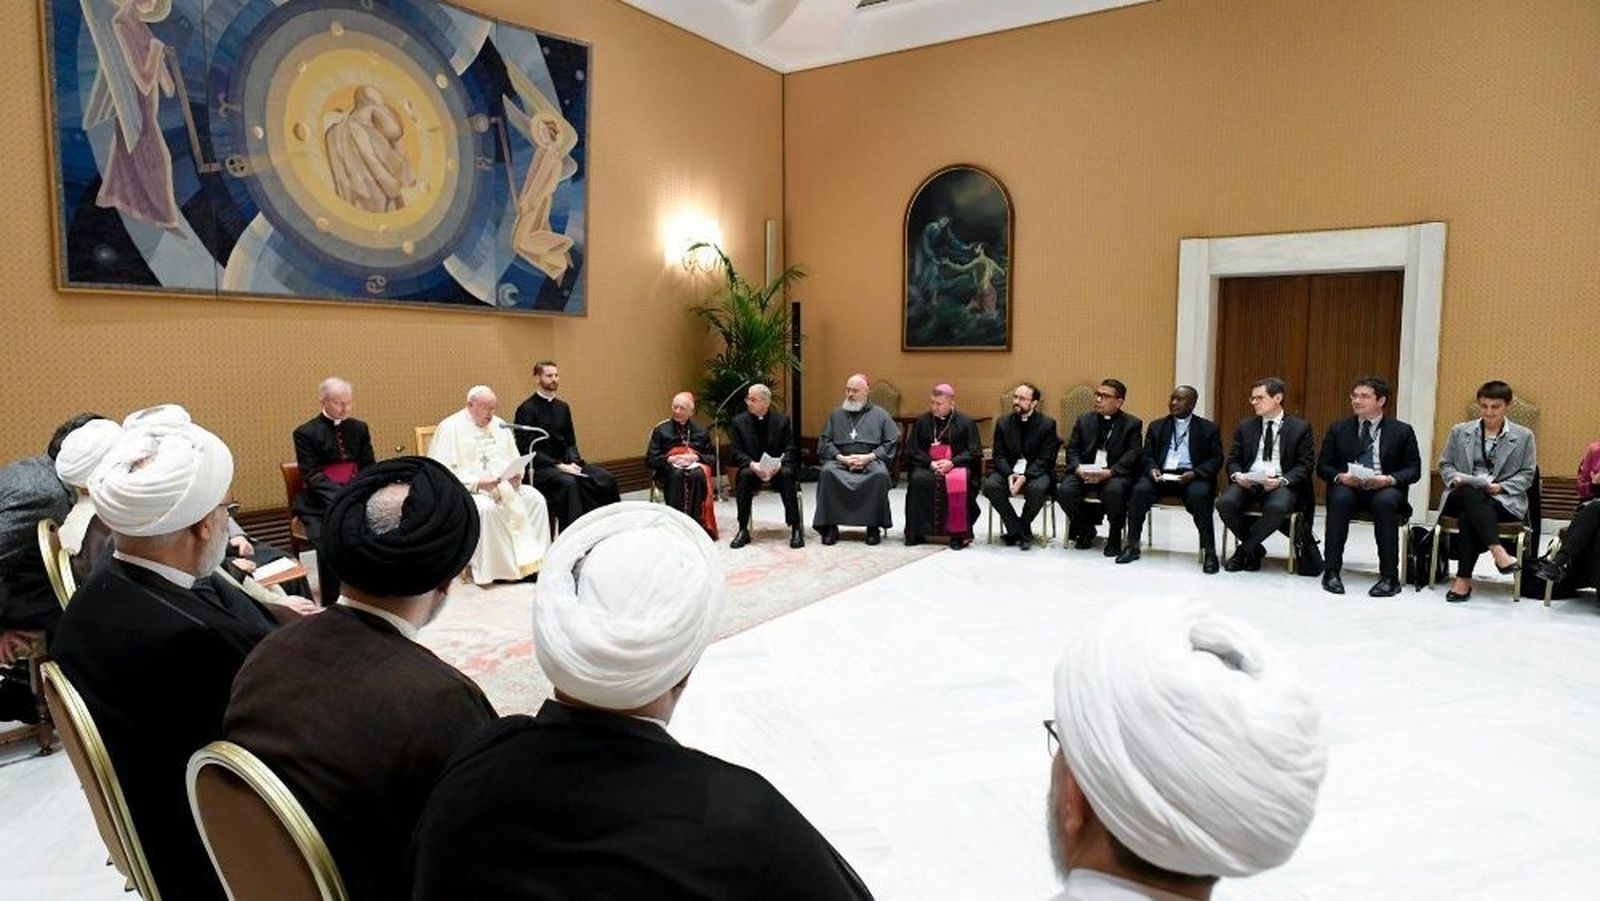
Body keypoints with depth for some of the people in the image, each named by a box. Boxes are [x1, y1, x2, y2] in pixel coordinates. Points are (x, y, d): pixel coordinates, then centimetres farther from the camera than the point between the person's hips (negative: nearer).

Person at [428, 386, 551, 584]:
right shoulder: (450, 428, -5)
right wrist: (478, 483, -24)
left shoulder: (499, 425, 14)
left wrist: (516, 474, -6)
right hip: (466, 490, -6)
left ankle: (533, 559, -13)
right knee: (486, 508, -36)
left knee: (535, 499, -16)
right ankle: (495, 568, -24)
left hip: (503, 485, 6)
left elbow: (514, 460, 19)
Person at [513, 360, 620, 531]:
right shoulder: (527, 409, -4)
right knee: (568, 482, -37)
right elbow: (527, 449, -10)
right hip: (539, 467, -6)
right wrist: (558, 465, -18)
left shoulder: (562, 407, 16)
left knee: (607, 479, -15)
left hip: (564, 463, 6)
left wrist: (573, 462, -4)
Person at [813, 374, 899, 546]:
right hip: (840, 460, 2)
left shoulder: (880, 414, 14)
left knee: (880, 474, -35)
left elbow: (891, 442, 5)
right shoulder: (836, 414, 20)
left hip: (871, 460, -1)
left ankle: (874, 526, -20)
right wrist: (841, 457, -7)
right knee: (827, 472, -31)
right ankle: (830, 526, -23)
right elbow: (824, 442, 11)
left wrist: (869, 457, -10)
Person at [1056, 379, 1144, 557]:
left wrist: (1109, 472, -21)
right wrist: (1078, 468, -12)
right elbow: (1072, 449, 11)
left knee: (1114, 490, -36)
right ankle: (1086, 528, 3)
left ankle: (1115, 538, -10)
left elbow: (1132, 454, -5)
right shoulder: (1084, 420, 17)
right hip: (1084, 472, 3)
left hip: (1115, 474, -3)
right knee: (1064, 490, -26)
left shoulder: (1132, 423, 7)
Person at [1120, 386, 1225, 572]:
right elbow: (1146, 455, 14)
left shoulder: (1209, 428, 10)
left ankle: (1209, 551, -26)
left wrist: (1194, 473, -15)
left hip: (1192, 477, -2)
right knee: (1139, 490, -28)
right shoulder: (1157, 426, 18)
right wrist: (1152, 469, -10)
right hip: (1161, 475, 2)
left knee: (1199, 495, -35)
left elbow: (1216, 460, 3)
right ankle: (1132, 545, -18)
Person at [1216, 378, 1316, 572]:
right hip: (1247, 482, 3)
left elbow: (1305, 465, 2)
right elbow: (1232, 460, 14)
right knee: (1225, 502, -29)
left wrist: (1282, 480, -16)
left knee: (1277, 507, -37)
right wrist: (1236, 475, -10)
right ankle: (1255, 549, -4)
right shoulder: (1245, 426, 16)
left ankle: (1244, 549, -13)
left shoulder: (1300, 427, 8)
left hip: (1281, 484, -3)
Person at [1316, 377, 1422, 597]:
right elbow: (1322, 466, 9)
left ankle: (1389, 576, -28)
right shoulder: (1338, 429, 12)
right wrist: (1340, 476, -13)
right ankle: (1331, 571, -29)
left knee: (1385, 502, -35)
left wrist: (1389, 479, -16)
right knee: (1339, 498, -33)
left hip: (1385, 489, -1)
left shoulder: (1401, 431, 8)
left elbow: (1414, 470, 4)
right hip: (1347, 487, 1)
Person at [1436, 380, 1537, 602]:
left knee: (1468, 515, -35)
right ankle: (1497, 552, -47)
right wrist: (1455, 478, -7)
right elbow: (1445, 464, 16)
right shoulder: (1459, 431, 16)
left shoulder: (1524, 436, 11)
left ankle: (1464, 579, -34)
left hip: (1505, 500, -1)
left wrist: (1501, 487, -13)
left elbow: (1526, 475, 6)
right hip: (1461, 495, 1)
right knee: (1471, 493, -38)